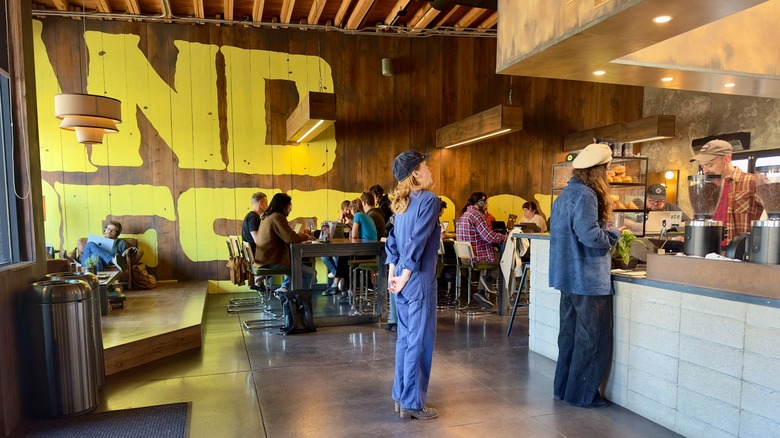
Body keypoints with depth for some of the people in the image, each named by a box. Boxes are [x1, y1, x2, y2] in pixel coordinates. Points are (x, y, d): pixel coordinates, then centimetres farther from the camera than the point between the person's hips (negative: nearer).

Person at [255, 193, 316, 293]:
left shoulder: (266, 217, 14)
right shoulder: (277, 217, -17)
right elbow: (291, 238, -25)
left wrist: (301, 235, 11)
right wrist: (306, 237, -6)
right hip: (274, 262, -11)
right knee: (311, 273, -9)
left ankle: (284, 288, 27)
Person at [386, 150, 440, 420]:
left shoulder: (402, 202, 12)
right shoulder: (428, 200, -12)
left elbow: (393, 239, 11)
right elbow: (418, 242, -18)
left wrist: (393, 274, 9)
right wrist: (404, 278, -14)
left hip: (403, 279, 8)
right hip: (419, 279, -8)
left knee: (405, 338, 15)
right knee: (419, 340, 1)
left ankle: (401, 397, 26)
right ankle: (413, 403, 11)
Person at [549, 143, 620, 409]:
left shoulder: (566, 194, 14)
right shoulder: (584, 195, -17)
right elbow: (591, 236, -26)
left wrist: (606, 234, 14)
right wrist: (614, 235, -7)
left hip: (569, 277, 10)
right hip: (589, 279, -10)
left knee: (570, 334, 17)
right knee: (592, 340, 2)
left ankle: (564, 388, 26)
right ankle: (581, 395, 12)